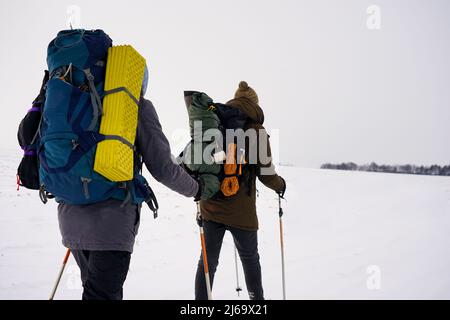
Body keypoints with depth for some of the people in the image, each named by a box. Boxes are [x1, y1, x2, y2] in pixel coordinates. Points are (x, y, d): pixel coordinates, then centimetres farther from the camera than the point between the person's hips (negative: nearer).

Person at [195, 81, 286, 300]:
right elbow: (266, 174, -8)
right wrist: (280, 185, 13)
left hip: (210, 208, 3)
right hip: (241, 212, -3)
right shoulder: (256, 131, -7)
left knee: (208, 260, 11)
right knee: (250, 260, 18)